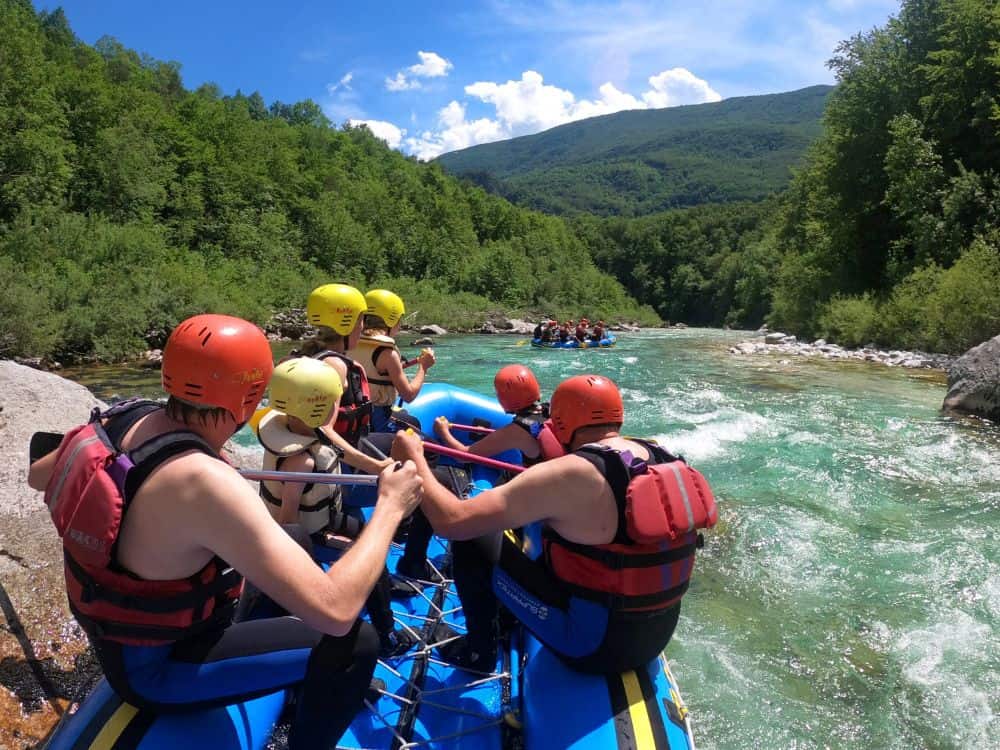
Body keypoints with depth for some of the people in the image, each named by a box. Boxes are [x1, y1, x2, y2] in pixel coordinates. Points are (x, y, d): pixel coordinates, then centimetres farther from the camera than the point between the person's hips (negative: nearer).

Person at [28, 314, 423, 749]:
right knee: (356, 643, -15)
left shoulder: (124, 418, -12)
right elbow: (333, 611, -39)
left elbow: (37, 475, 12)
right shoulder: (206, 483, -37)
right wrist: (390, 508, -26)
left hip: (119, 639, 9)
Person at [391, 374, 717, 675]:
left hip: (592, 647, -7)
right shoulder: (662, 458, -6)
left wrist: (414, 458, -9)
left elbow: (452, 521, -25)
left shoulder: (567, 475, -25)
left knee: (473, 537, -2)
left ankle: (479, 650, 20)